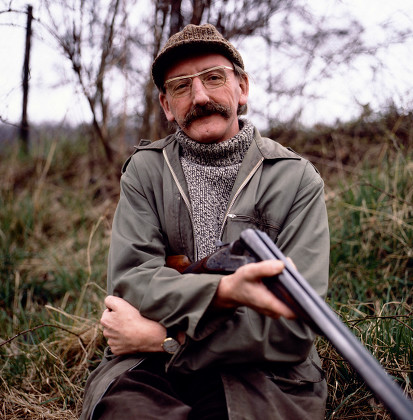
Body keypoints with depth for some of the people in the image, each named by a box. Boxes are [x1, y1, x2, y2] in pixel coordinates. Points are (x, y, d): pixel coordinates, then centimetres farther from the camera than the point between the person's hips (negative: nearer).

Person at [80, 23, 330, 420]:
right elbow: (129, 280, -6)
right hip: (149, 374, 0)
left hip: (259, 377, 1)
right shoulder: (144, 170, 7)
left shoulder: (297, 179, -1)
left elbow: (295, 326, -9)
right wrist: (223, 292, -26)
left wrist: (164, 337, -13)